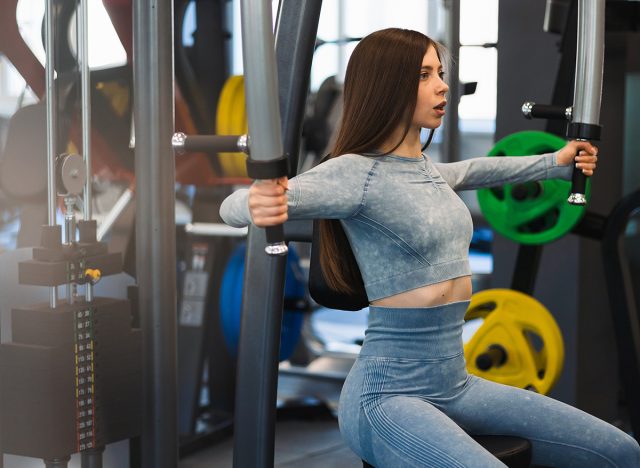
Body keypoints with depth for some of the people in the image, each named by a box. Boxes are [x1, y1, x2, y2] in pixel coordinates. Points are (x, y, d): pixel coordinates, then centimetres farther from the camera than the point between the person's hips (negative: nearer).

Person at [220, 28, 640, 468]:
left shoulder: (430, 171, 9)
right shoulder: (358, 173, -15)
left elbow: (475, 170, 34)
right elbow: (235, 205, -28)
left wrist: (556, 163, 42)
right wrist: (259, 205, -52)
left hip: (455, 386, 8)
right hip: (387, 395, -8)